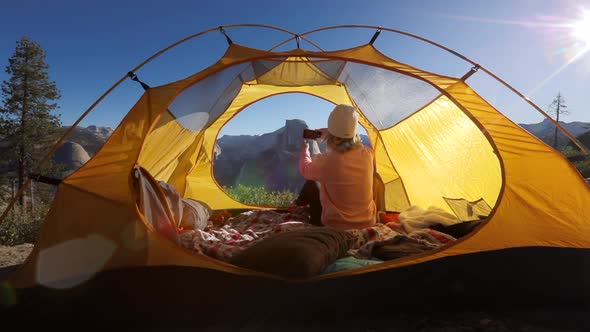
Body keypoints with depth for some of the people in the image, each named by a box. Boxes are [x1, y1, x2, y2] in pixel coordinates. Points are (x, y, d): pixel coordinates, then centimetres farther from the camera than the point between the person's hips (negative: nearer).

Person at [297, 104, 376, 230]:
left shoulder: (327, 161, -25)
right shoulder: (367, 154, -12)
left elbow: (305, 170, 0)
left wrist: (304, 149, 18)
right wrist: (331, 134, 13)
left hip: (334, 226, -4)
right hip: (367, 222, 4)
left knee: (311, 185, 17)